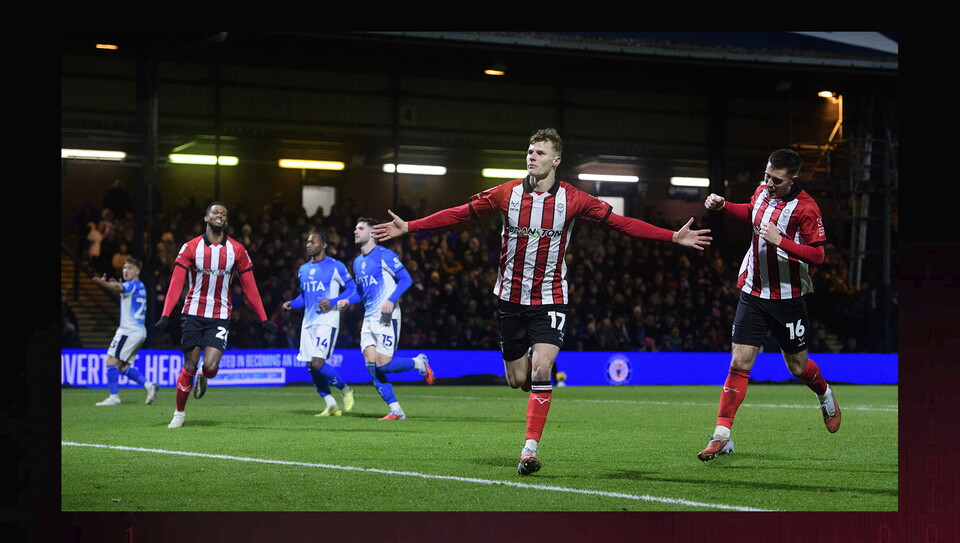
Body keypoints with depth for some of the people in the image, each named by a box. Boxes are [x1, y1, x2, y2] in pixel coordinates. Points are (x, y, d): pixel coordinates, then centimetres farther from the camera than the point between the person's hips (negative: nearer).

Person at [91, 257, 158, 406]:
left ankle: (114, 397, -12)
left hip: (129, 331, -10)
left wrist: (103, 283, -53)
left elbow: (118, 288, -35)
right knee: (124, 366, 13)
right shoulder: (140, 286, 19)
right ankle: (148, 385, 1)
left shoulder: (134, 285, -11)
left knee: (111, 362, -9)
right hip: (139, 331, 10)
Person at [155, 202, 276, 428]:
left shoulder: (237, 250, 3)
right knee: (189, 367, 0)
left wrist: (263, 319, 3)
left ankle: (203, 377, 23)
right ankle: (179, 413, 18)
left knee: (210, 366, -15)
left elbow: (250, 287, 6)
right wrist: (165, 315, -14)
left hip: (220, 317, 0)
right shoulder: (191, 247, -1)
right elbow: (176, 283, -5)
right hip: (193, 314, 0)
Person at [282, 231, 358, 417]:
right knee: (311, 365, 2)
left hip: (327, 321, -7)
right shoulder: (303, 269, 15)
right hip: (308, 322, 7)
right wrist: (292, 304, 5)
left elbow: (352, 289, -4)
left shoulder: (335, 267, -5)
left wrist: (333, 302, -18)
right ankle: (331, 405, 14)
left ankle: (345, 389, 6)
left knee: (318, 363, -18)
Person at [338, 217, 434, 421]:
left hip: (386, 318, -8)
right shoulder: (358, 262, 16)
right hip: (368, 319, 8)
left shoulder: (384, 255, -8)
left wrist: (391, 300, -24)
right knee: (371, 365, -4)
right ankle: (396, 411, 2)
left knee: (383, 365, -14)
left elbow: (406, 279, -11)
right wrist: (347, 301, 8)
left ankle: (419, 362, 14)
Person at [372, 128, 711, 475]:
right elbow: (459, 214, 3)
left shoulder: (572, 199, -5)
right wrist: (408, 227, -2)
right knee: (516, 379, 3)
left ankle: (530, 449, -13)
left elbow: (621, 223, -4)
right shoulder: (507, 193, -1)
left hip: (550, 299, -2)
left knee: (540, 370, -19)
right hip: (511, 298, 2)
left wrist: (674, 237, -11)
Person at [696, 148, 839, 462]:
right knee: (739, 363, -5)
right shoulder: (762, 192, 2)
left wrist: (780, 240, -29)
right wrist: (722, 206, 8)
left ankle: (825, 395, 44)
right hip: (753, 292, 4)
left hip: (787, 297, -4)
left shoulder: (805, 208, -16)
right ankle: (722, 436, -6)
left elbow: (818, 254, -19)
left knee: (797, 366, 9)